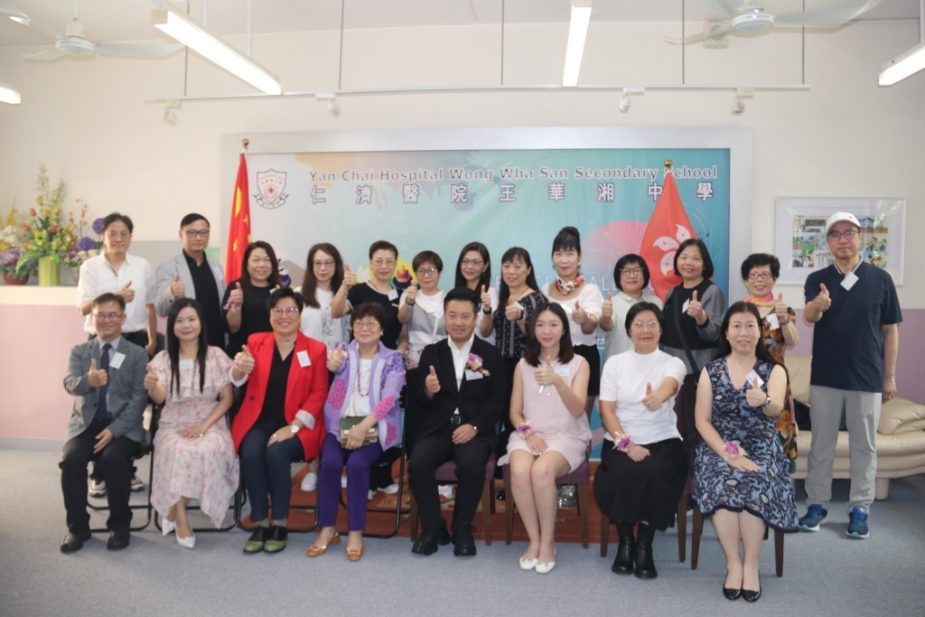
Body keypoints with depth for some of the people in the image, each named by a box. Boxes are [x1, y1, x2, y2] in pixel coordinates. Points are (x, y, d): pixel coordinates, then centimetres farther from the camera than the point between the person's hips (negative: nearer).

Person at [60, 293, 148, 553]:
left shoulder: (138, 354, 3)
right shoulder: (79, 351, 11)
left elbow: (139, 397, -5)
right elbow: (70, 384, -8)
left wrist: (114, 429, -18)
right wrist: (88, 381, -33)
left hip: (123, 426, -2)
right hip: (86, 423, 3)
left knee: (113, 459, -30)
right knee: (71, 459, -25)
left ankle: (119, 525, -8)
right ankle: (78, 526, -4)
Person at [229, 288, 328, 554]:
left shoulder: (315, 349, 3)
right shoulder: (256, 341, 7)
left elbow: (318, 394, -2)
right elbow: (238, 380, -7)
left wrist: (292, 427, -14)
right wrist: (240, 367, -33)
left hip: (296, 426, -2)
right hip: (258, 421, 2)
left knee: (276, 453, -29)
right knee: (251, 453, -27)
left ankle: (280, 524, -10)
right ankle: (260, 523, -11)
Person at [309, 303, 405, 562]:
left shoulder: (392, 359, 3)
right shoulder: (344, 352, 9)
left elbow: (389, 397, -10)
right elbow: (336, 364, -15)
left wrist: (363, 427, -23)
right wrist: (333, 364, -41)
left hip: (375, 427, -2)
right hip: (341, 423, 2)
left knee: (357, 463, -27)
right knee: (330, 462, -24)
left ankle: (356, 532, -14)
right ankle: (327, 529, -8)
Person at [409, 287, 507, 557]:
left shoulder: (491, 354, 8)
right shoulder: (431, 352, 11)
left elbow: (498, 400, 1)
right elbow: (418, 400, 7)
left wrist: (474, 426, -16)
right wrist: (427, 391, -17)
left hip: (475, 430, -1)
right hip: (437, 429, 2)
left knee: (472, 466, -31)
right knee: (418, 463, -27)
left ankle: (462, 529, -4)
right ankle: (433, 528, -5)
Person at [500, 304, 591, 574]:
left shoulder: (579, 363, 2)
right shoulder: (523, 364, 9)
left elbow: (577, 410, -12)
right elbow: (515, 412, 10)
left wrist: (558, 382, -29)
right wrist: (528, 433, -11)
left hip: (567, 437, -2)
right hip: (529, 435, 2)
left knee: (542, 471, -34)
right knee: (520, 471, -31)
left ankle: (548, 541, -13)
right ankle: (534, 539, -12)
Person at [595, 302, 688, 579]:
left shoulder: (673, 363, 3)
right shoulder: (614, 363, 7)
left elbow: (669, 385, -23)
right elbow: (607, 410, -1)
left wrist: (659, 396, -49)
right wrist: (626, 443, -16)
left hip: (663, 441, 0)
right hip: (621, 441, 1)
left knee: (655, 475, -32)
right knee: (621, 475, -30)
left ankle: (645, 544, -9)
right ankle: (625, 541, -5)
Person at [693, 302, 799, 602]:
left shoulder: (774, 370, 2)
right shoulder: (711, 371, 4)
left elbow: (776, 409, -20)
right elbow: (702, 421, -1)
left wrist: (763, 401, -45)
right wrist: (728, 453, -16)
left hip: (762, 450, 0)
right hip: (720, 449, 1)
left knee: (753, 486, -31)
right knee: (722, 484, -30)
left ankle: (751, 565, -14)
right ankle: (733, 563, -16)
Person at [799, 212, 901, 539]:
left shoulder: (880, 279, -1)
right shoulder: (817, 279, 0)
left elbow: (890, 330, 3)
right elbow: (809, 317, -19)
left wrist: (889, 376, 1)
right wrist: (817, 305, -43)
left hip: (867, 379, 0)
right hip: (825, 377, 1)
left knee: (864, 447, 9)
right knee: (821, 445, 9)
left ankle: (859, 509, 21)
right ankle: (817, 505, 21)